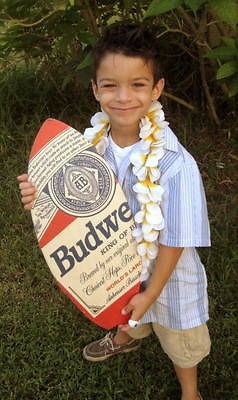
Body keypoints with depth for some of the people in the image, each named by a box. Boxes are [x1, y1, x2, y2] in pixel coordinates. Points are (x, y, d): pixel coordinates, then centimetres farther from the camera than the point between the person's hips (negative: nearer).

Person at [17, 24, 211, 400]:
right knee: (122, 313, 36)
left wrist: (151, 292, -15)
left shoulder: (175, 164, -34)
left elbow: (174, 241, -23)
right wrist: (43, 195, -23)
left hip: (164, 272, -4)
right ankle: (125, 339, 73)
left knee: (178, 340, 24)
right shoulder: (93, 143, -18)